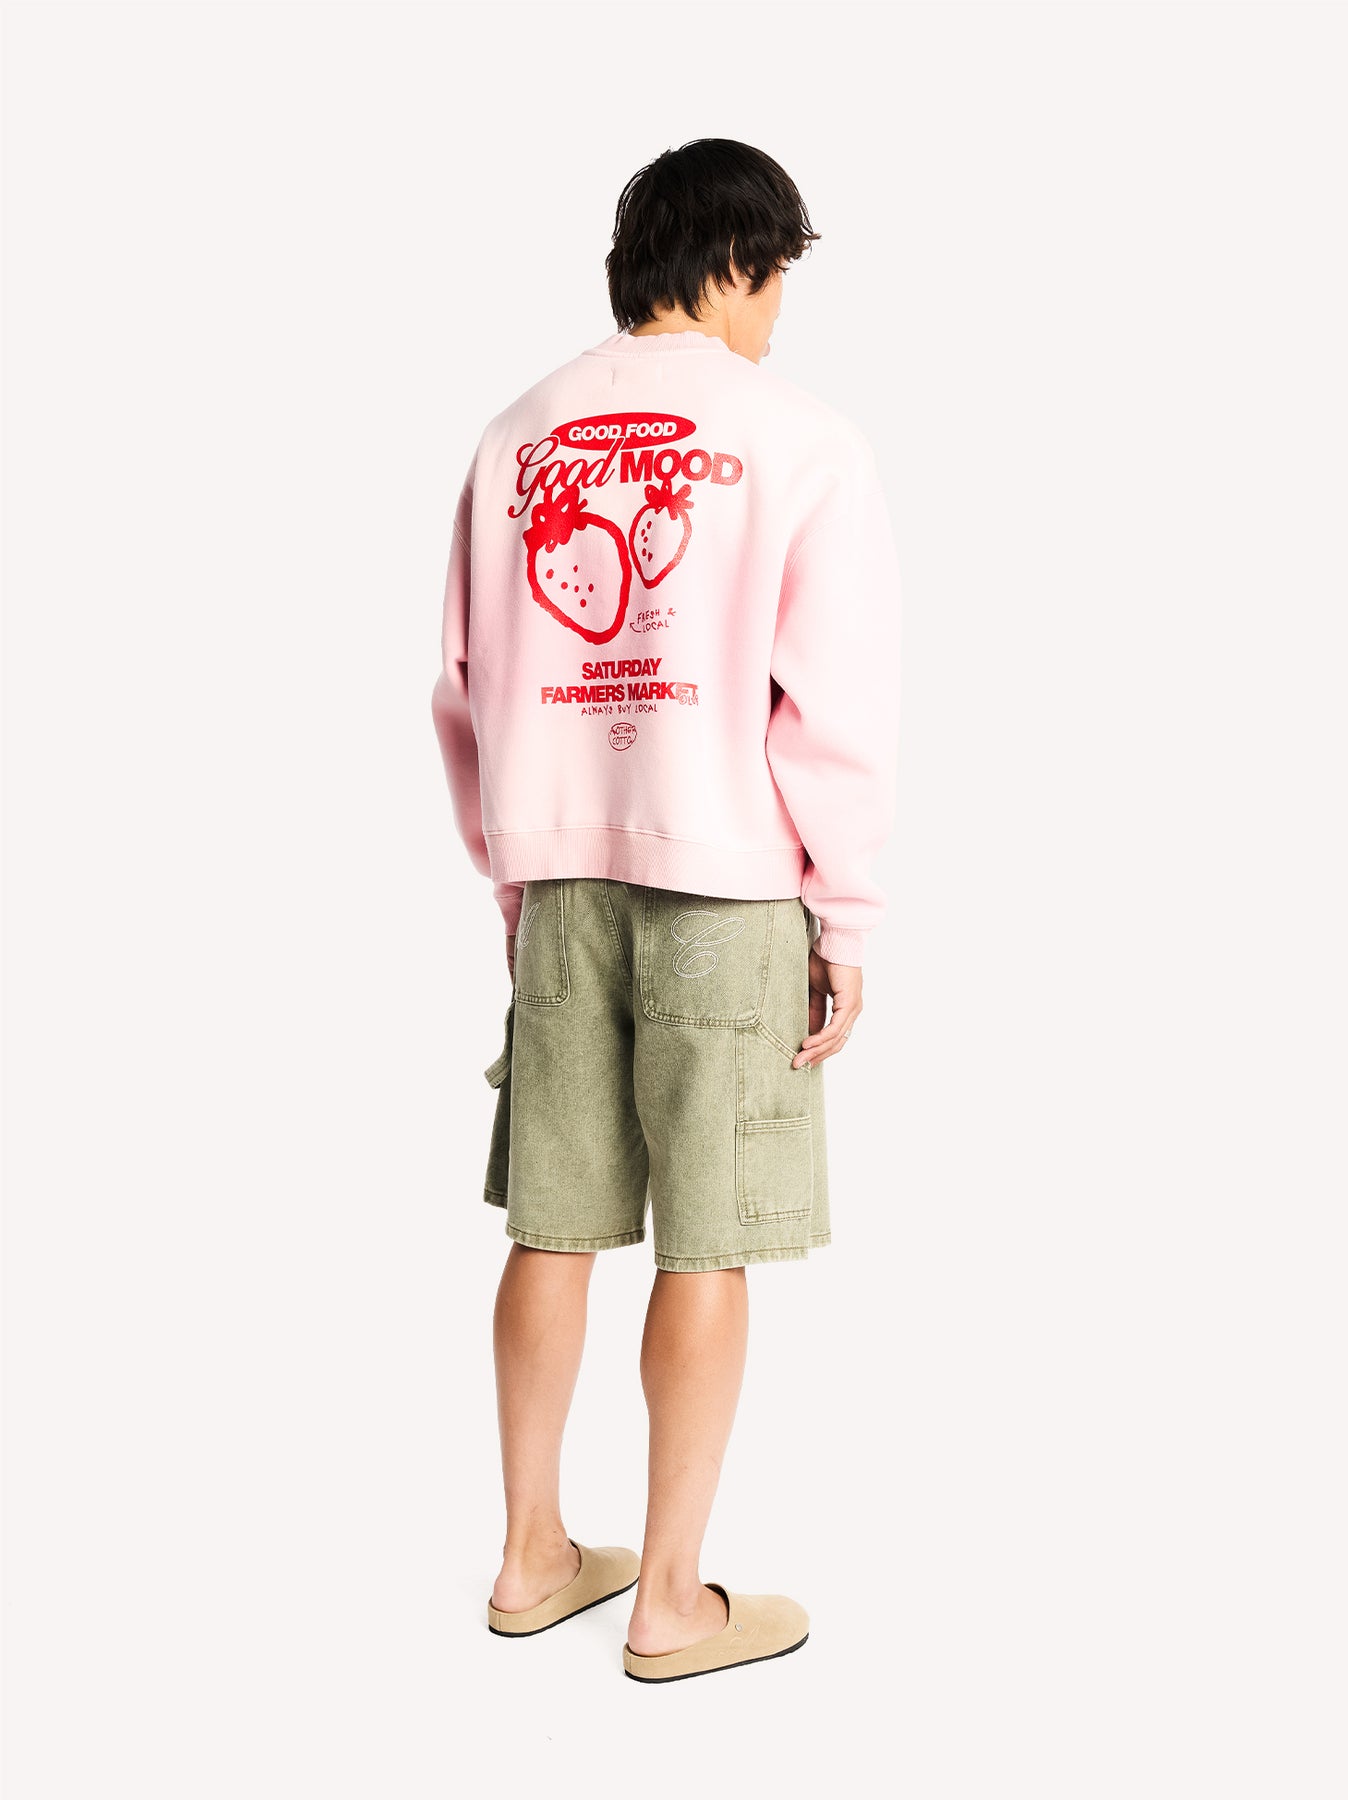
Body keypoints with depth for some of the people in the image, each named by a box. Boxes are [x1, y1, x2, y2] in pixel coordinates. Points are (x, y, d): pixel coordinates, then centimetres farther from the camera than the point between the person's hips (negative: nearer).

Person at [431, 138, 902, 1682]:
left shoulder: (516, 436, 9)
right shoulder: (800, 441, -5)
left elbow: (463, 684, 11)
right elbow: (838, 700, -9)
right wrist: (847, 923, -2)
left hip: (556, 879, 5)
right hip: (724, 886, -5)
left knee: (553, 1229, 12)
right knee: (705, 1251, 4)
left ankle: (535, 1557, 24)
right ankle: (671, 1597, 14)